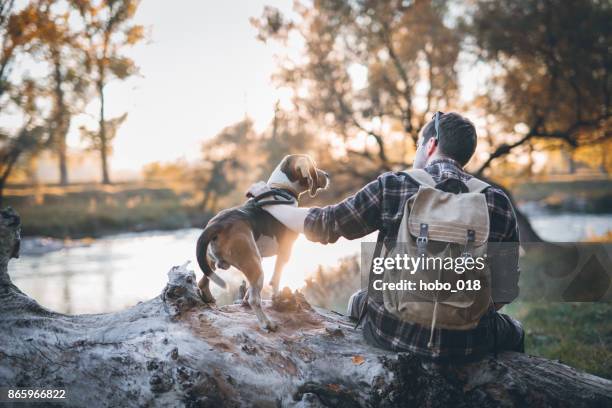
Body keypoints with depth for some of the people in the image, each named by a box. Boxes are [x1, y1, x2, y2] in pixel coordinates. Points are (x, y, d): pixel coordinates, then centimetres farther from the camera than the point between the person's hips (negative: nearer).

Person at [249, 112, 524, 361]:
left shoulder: (392, 186, -8)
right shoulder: (499, 202, -4)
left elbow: (322, 225, -1)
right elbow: (507, 289, -1)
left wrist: (267, 202, 15)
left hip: (393, 331, 0)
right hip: (466, 343, 1)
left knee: (359, 300, 34)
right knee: (513, 331, 33)